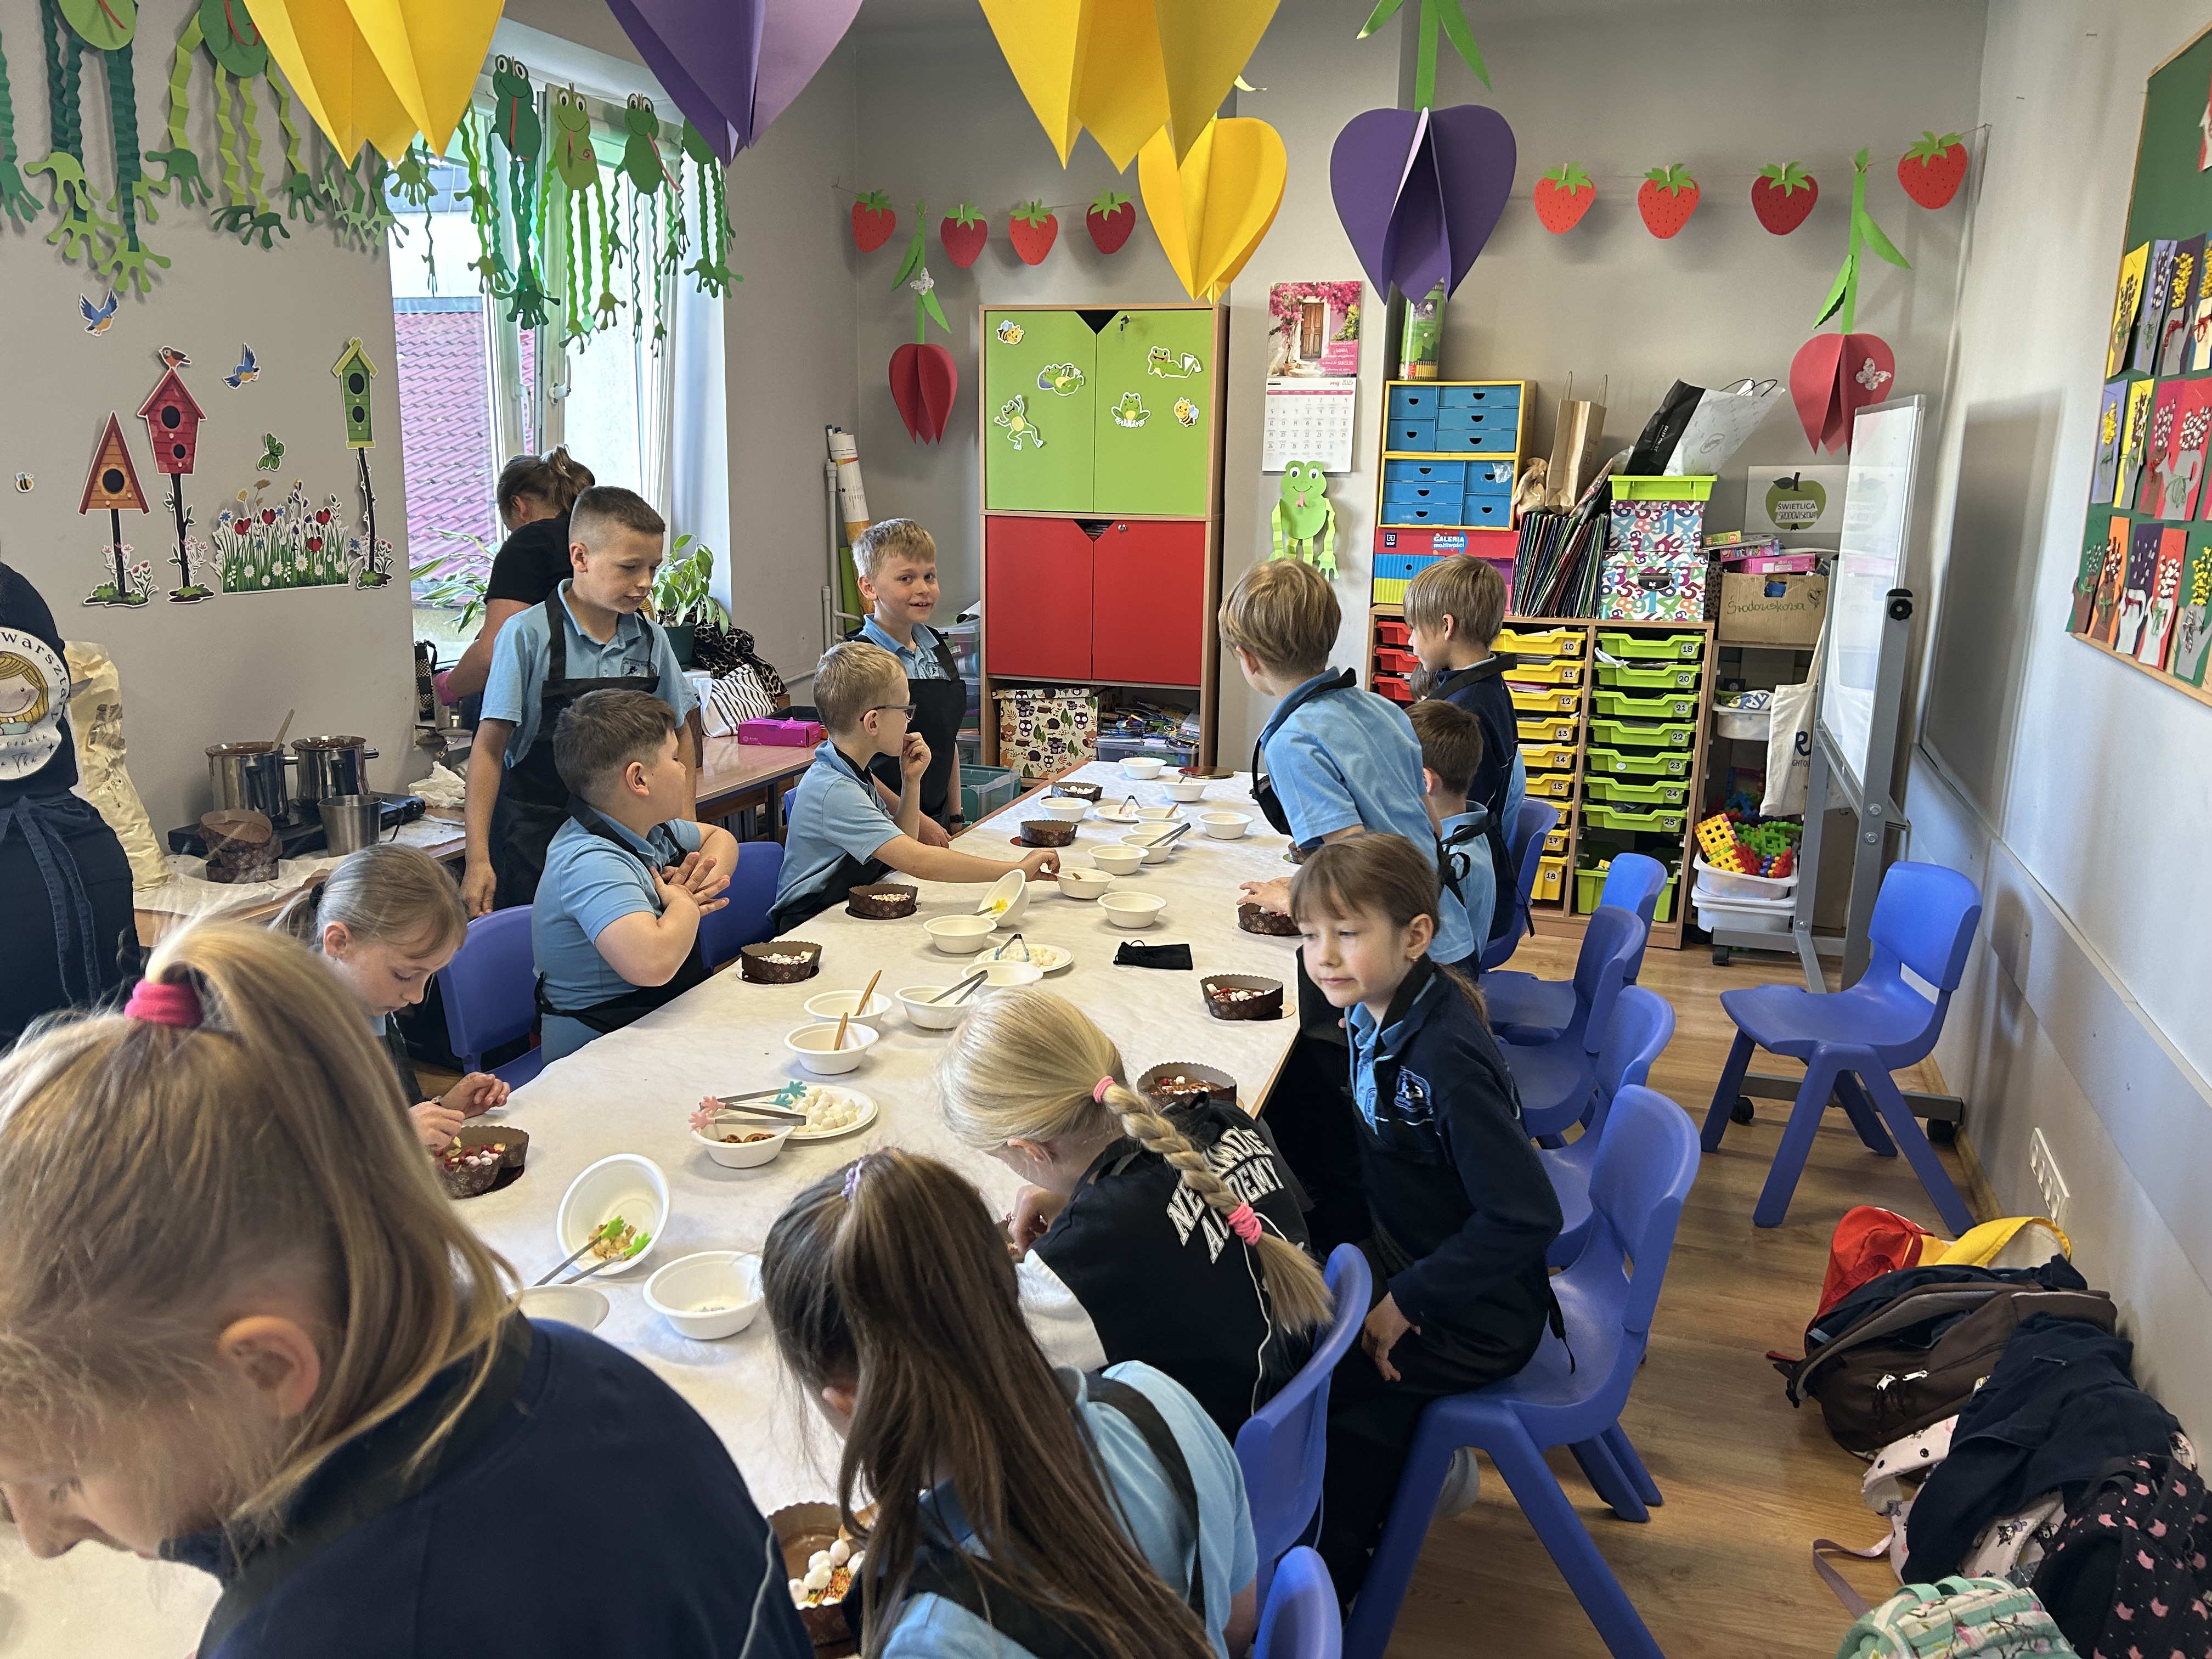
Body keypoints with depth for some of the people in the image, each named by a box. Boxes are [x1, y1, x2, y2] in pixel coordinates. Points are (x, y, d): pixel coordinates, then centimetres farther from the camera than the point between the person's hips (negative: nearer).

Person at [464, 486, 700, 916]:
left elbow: (678, 732, 14)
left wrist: (685, 824, 6)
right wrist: (478, 859, -11)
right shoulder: (528, 636, -10)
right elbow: (490, 747, -8)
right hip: (534, 839, -3)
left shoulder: (651, 640, 1)